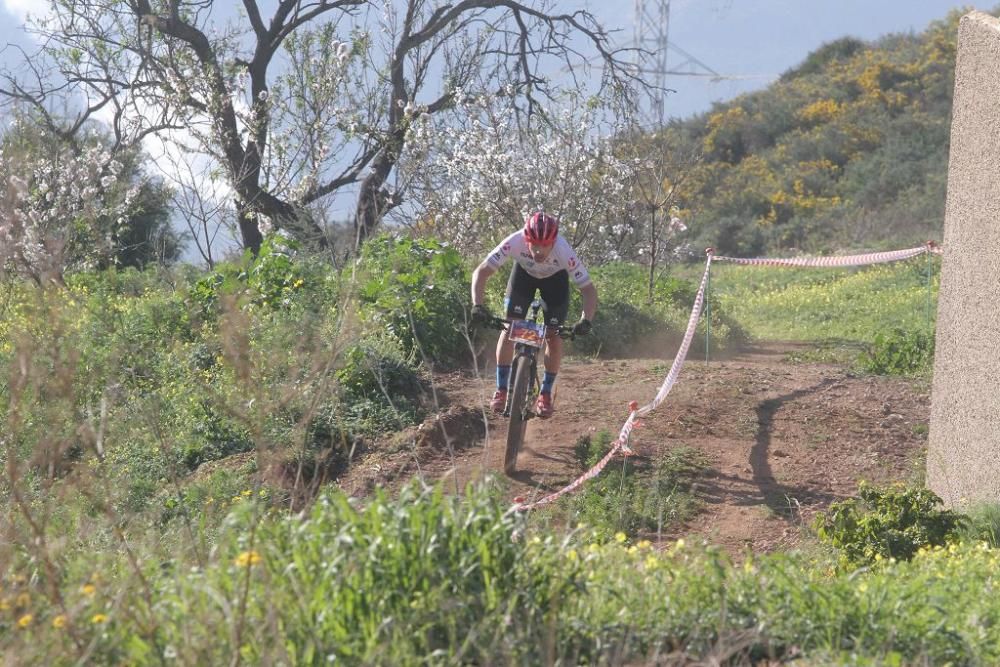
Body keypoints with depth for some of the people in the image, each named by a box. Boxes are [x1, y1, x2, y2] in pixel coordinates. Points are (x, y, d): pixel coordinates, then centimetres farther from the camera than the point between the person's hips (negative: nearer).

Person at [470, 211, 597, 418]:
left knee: (553, 336, -8)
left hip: (555, 278, -1)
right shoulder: (514, 242, -39)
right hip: (524, 272, 1)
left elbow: (588, 290, -34)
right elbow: (481, 272, -32)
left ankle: (545, 394, 8)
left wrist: (586, 320, -50)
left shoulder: (564, 252, -41)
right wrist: (477, 305, -46)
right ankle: (501, 390, -2)